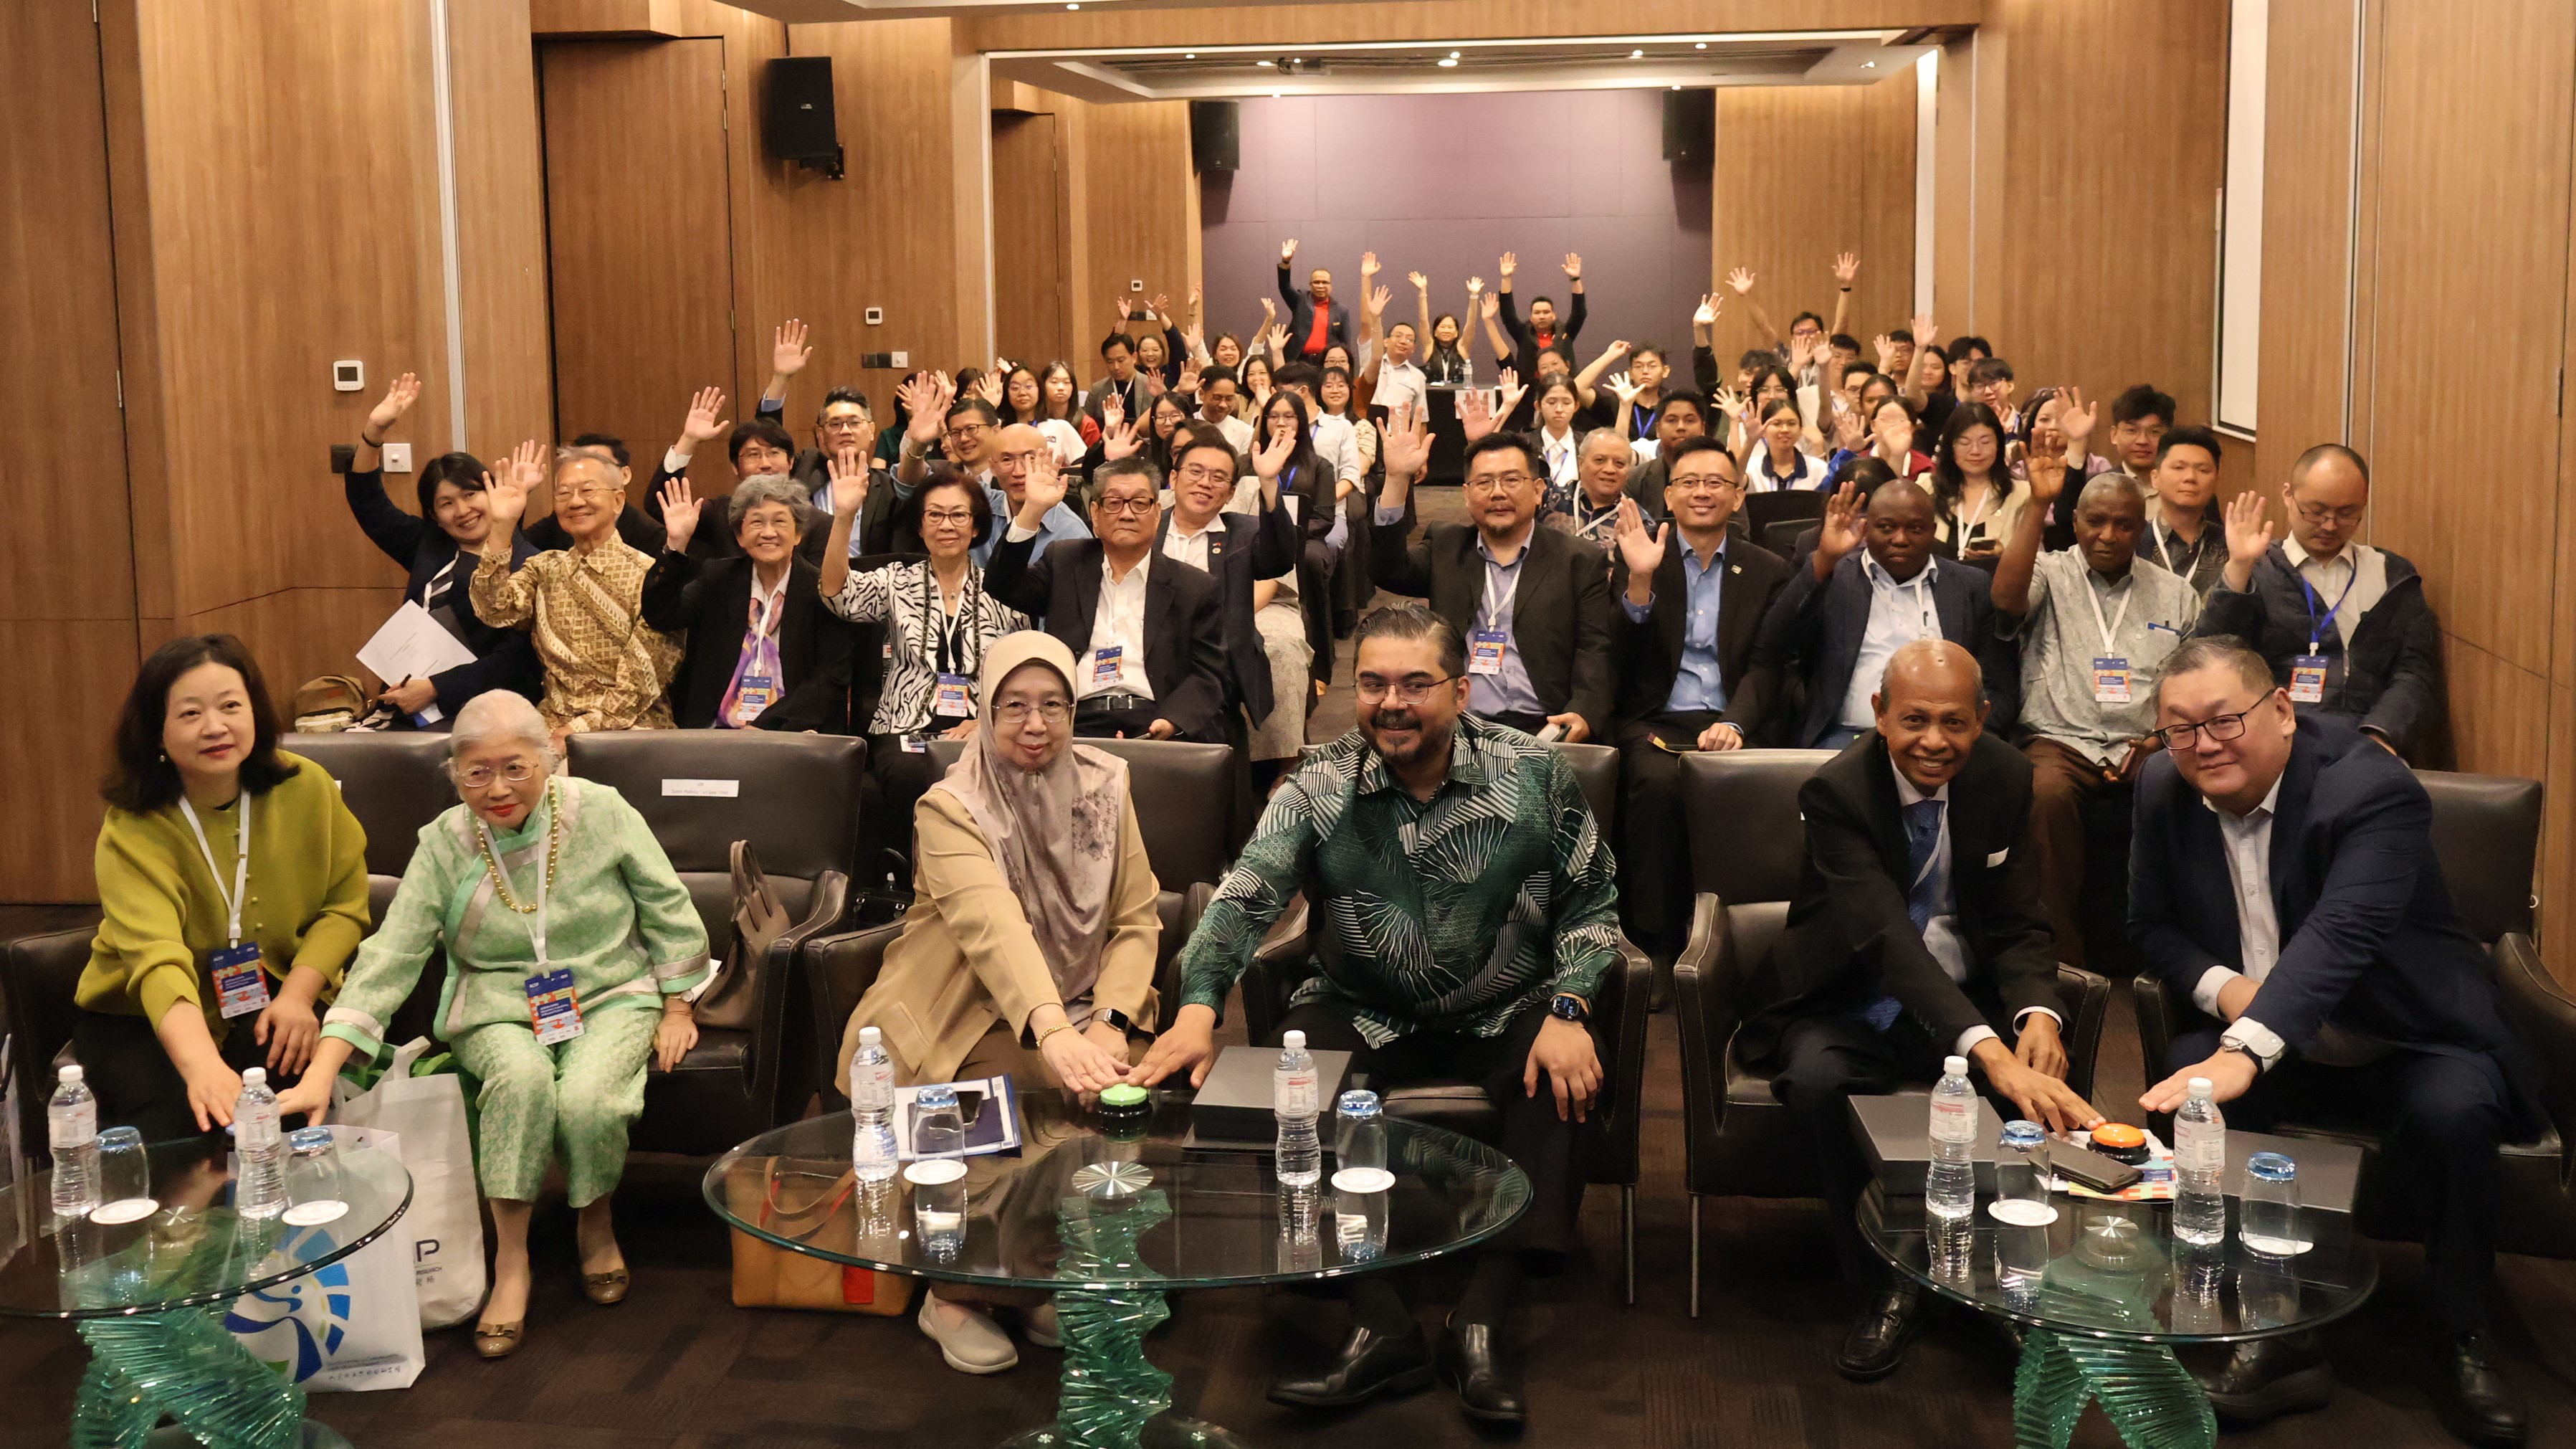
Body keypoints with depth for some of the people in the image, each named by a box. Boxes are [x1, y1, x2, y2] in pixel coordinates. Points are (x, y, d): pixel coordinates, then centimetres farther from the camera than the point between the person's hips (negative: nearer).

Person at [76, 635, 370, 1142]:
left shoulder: (307, 788, -8)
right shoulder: (131, 831, -19)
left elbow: (344, 905, 1)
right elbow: (158, 960, -34)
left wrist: (298, 995, -18)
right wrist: (202, 1065, -52)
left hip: (272, 1003, 2)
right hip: (142, 1018, -2)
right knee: (172, 1117, -30)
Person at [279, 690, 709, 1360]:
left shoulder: (601, 812, -6)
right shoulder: (443, 846, -6)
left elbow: (668, 909, 5)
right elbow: (390, 956, -12)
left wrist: (677, 1009, 4)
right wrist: (322, 1071, -22)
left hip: (610, 996, 0)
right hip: (499, 1009, 0)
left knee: (587, 1097, -32)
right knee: (521, 1076, -35)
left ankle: (597, 1224, 2)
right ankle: (511, 1263, -21)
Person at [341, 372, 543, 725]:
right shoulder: (429, 545, 17)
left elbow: (514, 660, -10)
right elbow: (368, 504, 25)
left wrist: (435, 688, -13)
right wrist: (374, 431, 13)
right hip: (411, 711, 6)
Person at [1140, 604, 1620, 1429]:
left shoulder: (1535, 778, -5)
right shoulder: (1319, 790, -6)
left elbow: (1589, 905, 0)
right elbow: (1244, 900, -17)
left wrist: (1568, 1010, -17)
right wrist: (1198, 1009, -34)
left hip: (1504, 1013, 0)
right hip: (1363, 1014, 1)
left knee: (1565, 1083, -30)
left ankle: (1479, 1328, -25)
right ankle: (1381, 1329, -24)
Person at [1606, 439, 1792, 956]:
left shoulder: (1767, 572, 16)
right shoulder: (1635, 559, 12)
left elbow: (1766, 665, 3)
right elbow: (1622, 656, 1)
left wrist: (1735, 724, -17)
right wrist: (1640, 579, -15)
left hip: (1731, 725, 1)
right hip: (1655, 724, -1)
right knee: (1659, 782, -35)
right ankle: (1655, 942, -25)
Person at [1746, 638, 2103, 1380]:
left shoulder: (2005, 777, -4)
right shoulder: (1836, 792, -21)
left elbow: (2019, 927, 0)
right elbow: (1888, 938, -35)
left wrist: (2037, 1013, -25)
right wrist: (1988, 1053, -49)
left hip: (1968, 1001, 4)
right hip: (1851, 1004, -3)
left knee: (2040, 1076, -28)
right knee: (1820, 1079, -36)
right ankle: (1883, 1286, -15)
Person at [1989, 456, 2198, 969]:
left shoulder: (2175, 595, 19)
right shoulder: (2050, 574, 12)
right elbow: (2007, 598, -13)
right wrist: (2037, 504, -12)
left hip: (2145, 747, 2)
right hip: (2063, 739, -2)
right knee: (2049, 793, -36)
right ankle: (2063, 956, -28)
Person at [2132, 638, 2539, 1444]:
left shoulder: (2371, 789, -22)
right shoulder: (2165, 789, -4)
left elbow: (2339, 934, -38)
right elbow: (2151, 926, 6)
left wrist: (2244, 1051, -53)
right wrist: (2221, 988, -17)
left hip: (2412, 1045, -4)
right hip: (2285, 1053, 4)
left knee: (2450, 1115, -34)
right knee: (2185, 1081, -26)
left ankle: (2462, 1342, -9)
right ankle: (2278, 1335, -17)